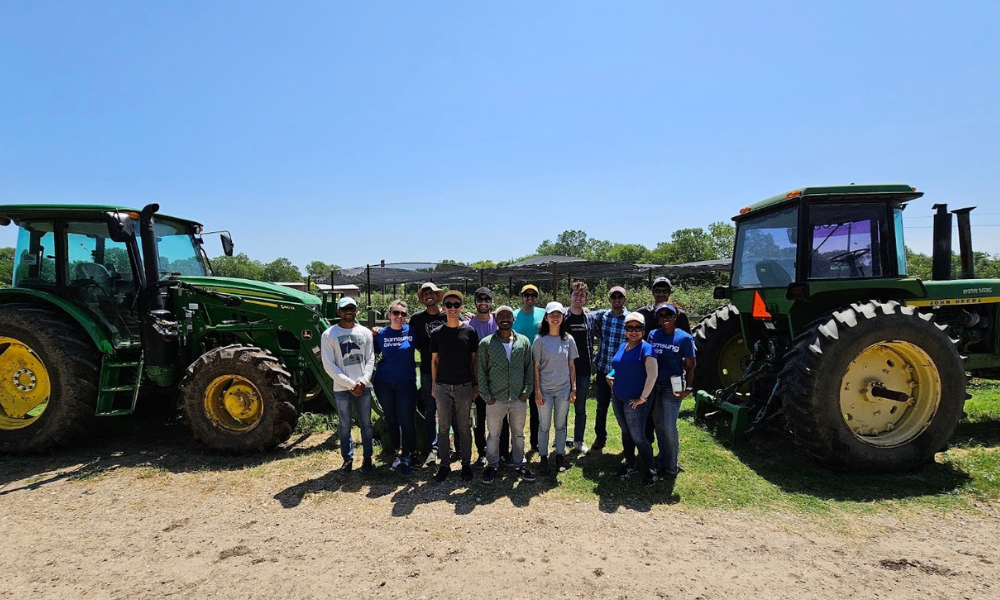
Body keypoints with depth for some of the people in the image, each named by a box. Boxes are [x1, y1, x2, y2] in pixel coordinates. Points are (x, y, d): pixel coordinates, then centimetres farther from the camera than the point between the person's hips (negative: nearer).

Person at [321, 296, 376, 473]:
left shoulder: (365, 332, 6)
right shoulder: (329, 335, -3)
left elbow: (370, 360, 6)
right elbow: (329, 365, -7)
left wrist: (363, 381, -10)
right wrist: (350, 384, -12)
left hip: (363, 387, 2)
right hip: (342, 389, -2)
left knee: (366, 423, 8)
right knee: (344, 425, 7)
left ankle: (368, 458, 20)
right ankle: (348, 459, 20)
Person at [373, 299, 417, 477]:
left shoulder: (412, 331, -4)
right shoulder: (380, 334, 0)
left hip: (406, 382, -2)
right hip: (383, 383, 2)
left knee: (407, 421, -3)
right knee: (391, 420, 13)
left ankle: (407, 457, 13)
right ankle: (398, 452, 30)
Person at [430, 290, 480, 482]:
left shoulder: (469, 331, -2)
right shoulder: (437, 333, 1)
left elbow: (474, 359, 2)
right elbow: (434, 360, 7)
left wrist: (476, 384, 0)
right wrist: (433, 385, 4)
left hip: (464, 386, -1)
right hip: (443, 386, 1)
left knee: (464, 428, 9)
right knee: (443, 427, 8)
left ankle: (466, 463, 22)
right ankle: (444, 464, 20)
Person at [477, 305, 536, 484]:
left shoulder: (524, 341, 2)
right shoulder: (486, 343, -5)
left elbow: (529, 368, 5)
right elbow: (481, 371, -2)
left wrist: (527, 391, -2)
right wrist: (486, 395, -6)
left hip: (519, 398, 2)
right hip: (495, 399, -2)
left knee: (518, 434, 16)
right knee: (493, 435, 11)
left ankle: (519, 464, 32)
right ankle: (492, 465, 28)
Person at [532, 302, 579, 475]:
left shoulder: (568, 340, 1)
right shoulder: (540, 340, -6)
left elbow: (572, 366, 6)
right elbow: (536, 368, -5)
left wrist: (573, 389, 2)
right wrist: (537, 391, -8)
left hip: (563, 389, 2)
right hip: (545, 389, -2)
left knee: (561, 425, 12)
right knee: (544, 426, 7)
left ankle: (560, 456, 26)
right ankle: (543, 458, 20)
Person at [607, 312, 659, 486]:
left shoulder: (646, 349, -15)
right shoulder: (622, 346, 8)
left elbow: (652, 375, -22)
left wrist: (643, 398, -19)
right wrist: (611, 377, 8)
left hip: (634, 402, -7)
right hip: (617, 398, 7)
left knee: (638, 437, -2)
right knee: (625, 433, 18)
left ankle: (651, 470, 16)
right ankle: (630, 464, 33)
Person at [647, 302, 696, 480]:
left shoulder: (684, 338, -6)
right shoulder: (652, 335, 4)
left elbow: (690, 366, -3)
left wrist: (688, 388, -9)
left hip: (672, 388, -4)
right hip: (654, 386, 4)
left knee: (669, 427, -4)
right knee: (659, 426, 13)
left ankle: (671, 467, 9)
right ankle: (662, 461, 28)